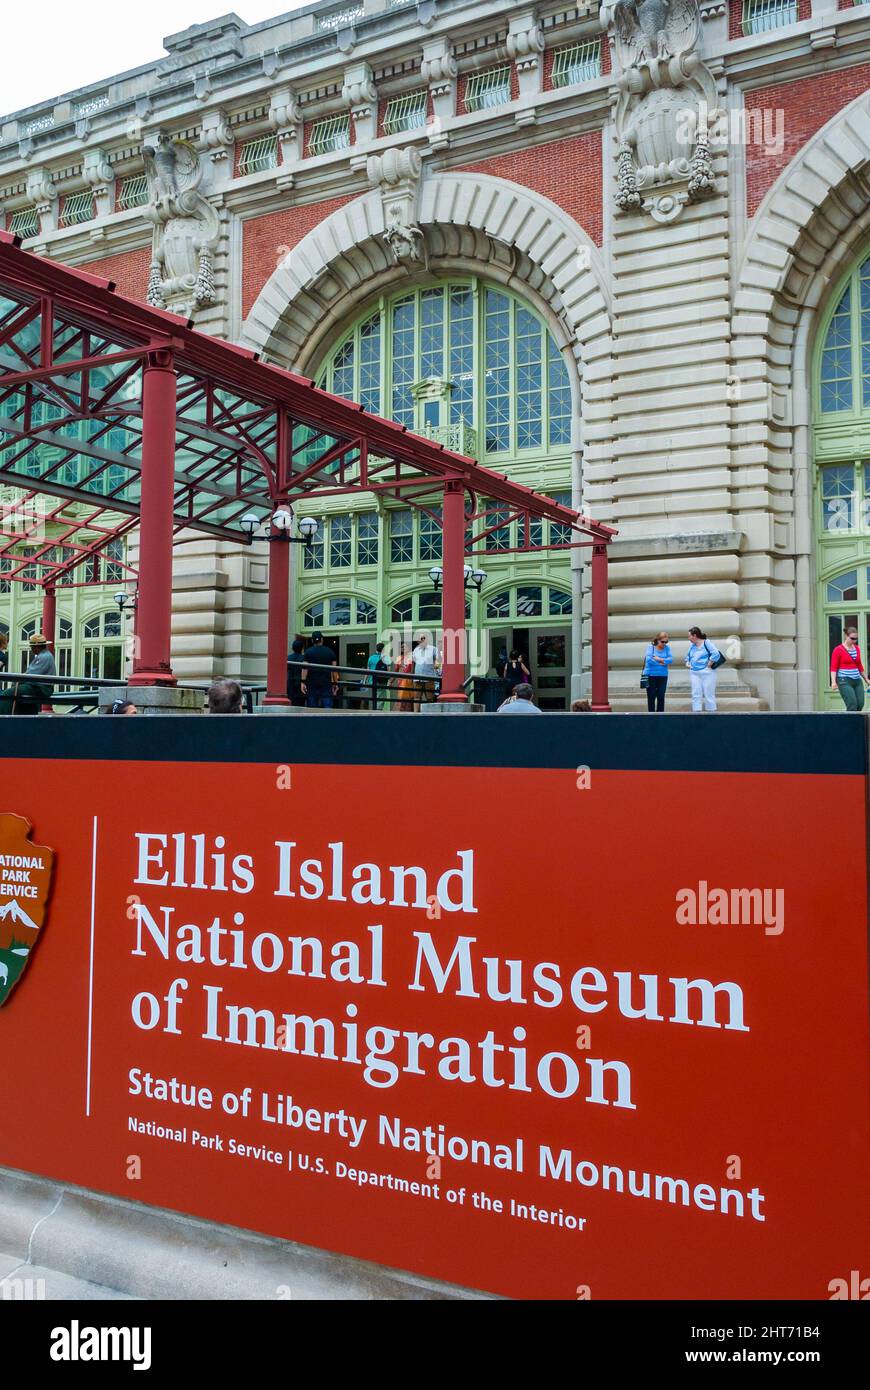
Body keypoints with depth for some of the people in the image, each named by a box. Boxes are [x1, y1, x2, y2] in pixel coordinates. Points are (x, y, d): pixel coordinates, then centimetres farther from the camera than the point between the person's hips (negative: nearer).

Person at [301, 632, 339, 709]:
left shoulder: (308, 652, 3)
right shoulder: (330, 652, 7)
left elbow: (305, 668, -6)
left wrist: (303, 682, -8)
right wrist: (335, 683, 7)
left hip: (312, 683, 0)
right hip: (327, 683, 0)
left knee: (312, 708, 3)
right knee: (327, 707, -2)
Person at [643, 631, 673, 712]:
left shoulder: (667, 647, 3)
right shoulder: (650, 646, -6)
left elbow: (671, 659, -9)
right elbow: (648, 659, -17)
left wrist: (659, 659, -17)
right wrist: (661, 663, -10)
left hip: (663, 676, 2)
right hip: (651, 675, -2)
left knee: (661, 696, 4)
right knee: (651, 696, 1)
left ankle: (660, 714, 11)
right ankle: (651, 714, 8)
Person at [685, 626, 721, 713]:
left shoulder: (706, 643, -8)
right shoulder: (692, 645, 13)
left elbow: (715, 653, -20)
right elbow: (688, 656, 28)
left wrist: (709, 665, -17)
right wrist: (687, 663, 9)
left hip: (706, 673, -6)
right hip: (694, 673, 6)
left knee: (709, 693, -2)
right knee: (696, 694, 3)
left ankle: (712, 711, 4)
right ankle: (696, 712, 5)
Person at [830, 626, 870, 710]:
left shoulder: (857, 649, 14)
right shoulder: (838, 650, -4)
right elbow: (833, 668, -9)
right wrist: (833, 682, -20)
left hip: (857, 681, 6)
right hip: (845, 681, -6)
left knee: (860, 704, -3)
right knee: (852, 705, -15)